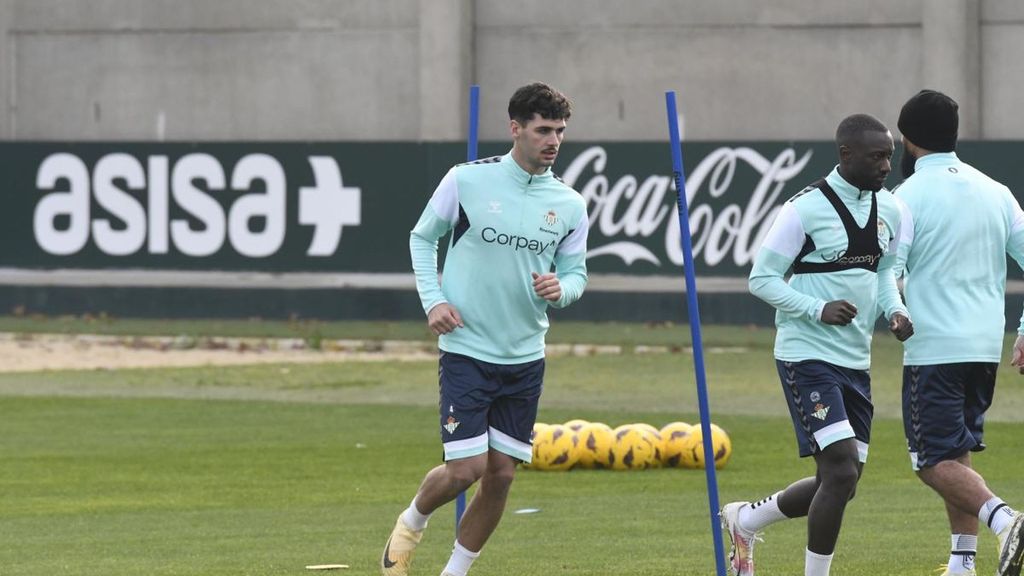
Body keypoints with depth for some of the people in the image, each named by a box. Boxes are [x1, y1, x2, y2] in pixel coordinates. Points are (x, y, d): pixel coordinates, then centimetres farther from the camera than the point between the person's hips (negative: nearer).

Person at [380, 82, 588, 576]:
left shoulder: (569, 205, 2)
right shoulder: (468, 180, -7)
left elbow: (576, 273, 11)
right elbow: (422, 237, 6)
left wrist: (560, 289, -12)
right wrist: (433, 300, -6)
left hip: (525, 358, 4)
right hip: (467, 348, -4)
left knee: (501, 474, 4)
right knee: (465, 469, -10)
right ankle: (411, 523, 22)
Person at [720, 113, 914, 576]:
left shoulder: (888, 209, 6)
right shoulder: (806, 209, -14)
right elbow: (762, 279, -10)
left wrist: (894, 310, -1)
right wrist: (819, 309, -23)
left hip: (855, 361, 8)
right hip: (808, 359, -8)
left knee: (841, 483, 10)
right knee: (842, 471, -17)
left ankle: (745, 520, 33)